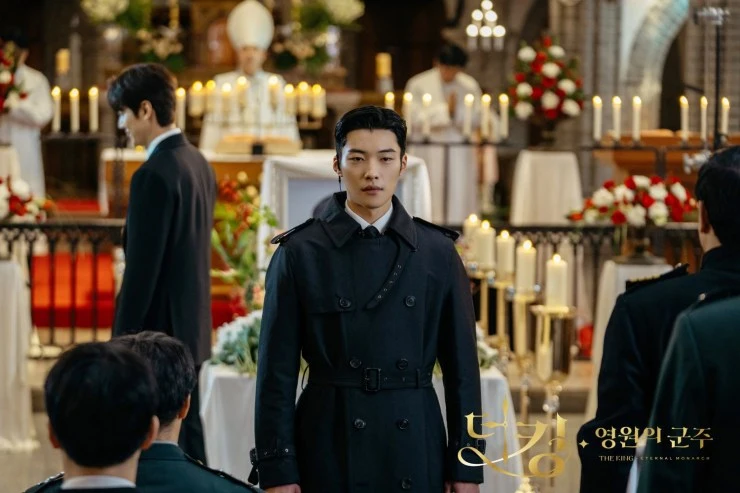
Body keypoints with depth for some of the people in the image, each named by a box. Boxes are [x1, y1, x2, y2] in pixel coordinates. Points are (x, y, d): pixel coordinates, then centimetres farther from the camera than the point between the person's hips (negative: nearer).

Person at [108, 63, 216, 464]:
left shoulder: (154, 175, -19)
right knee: (187, 435, 14)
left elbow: (142, 268, -20)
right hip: (191, 326, 9)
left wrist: (121, 342, -13)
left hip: (157, 331, -9)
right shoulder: (198, 163, 9)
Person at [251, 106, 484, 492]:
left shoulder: (438, 252, 4)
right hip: (329, 448, -1)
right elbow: (277, 369, -2)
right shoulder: (299, 252, -1)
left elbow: (461, 365, 5)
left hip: (415, 452, 2)